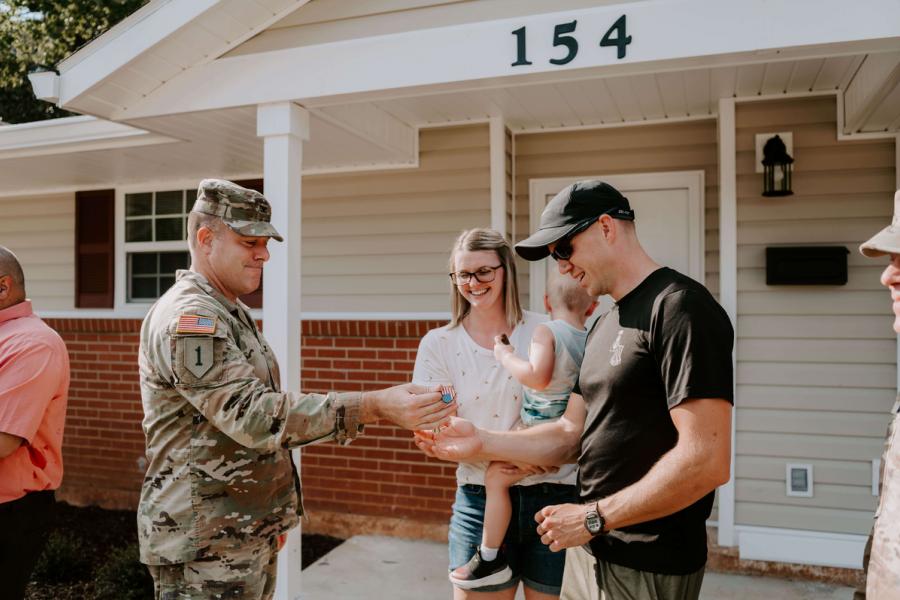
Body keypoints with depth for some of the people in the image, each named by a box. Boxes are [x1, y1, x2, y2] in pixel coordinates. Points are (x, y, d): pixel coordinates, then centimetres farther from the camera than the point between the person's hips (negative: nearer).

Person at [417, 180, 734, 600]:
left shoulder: (679, 307, -18)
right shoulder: (604, 326, 11)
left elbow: (706, 461, -25)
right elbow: (570, 433, 9)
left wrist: (594, 517, -18)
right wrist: (482, 444, -4)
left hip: (649, 565, -8)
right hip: (596, 548, 8)